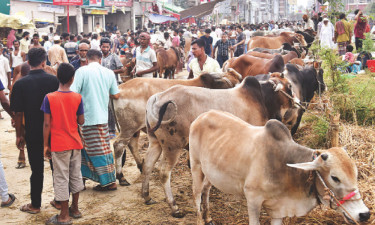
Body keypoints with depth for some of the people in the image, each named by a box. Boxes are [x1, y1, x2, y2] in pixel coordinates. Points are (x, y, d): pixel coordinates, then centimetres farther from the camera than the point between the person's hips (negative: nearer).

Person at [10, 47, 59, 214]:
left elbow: (18, 113, -7)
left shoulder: (20, 84, -10)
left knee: (37, 169, 8)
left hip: (33, 133, -1)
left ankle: (35, 205, 20)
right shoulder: (54, 80, -7)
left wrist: (19, 135, 4)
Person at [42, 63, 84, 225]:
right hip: (75, 143, 3)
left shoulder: (49, 98, -10)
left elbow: (47, 124, -9)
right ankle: (75, 209, 29)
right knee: (75, 175, 16)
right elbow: (81, 121, -2)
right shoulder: (77, 98, -5)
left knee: (61, 178, 4)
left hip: (59, 145, -3)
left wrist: (46, 145, -1)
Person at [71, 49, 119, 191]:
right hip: (103, 116, 5)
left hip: (87, 117, -5)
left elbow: (73, 93, -15)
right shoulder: (109, 73, 5)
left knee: (98, 151, 2)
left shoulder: (82, 71, -8)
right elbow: (116, 95, 10)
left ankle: (109, 182, 8)